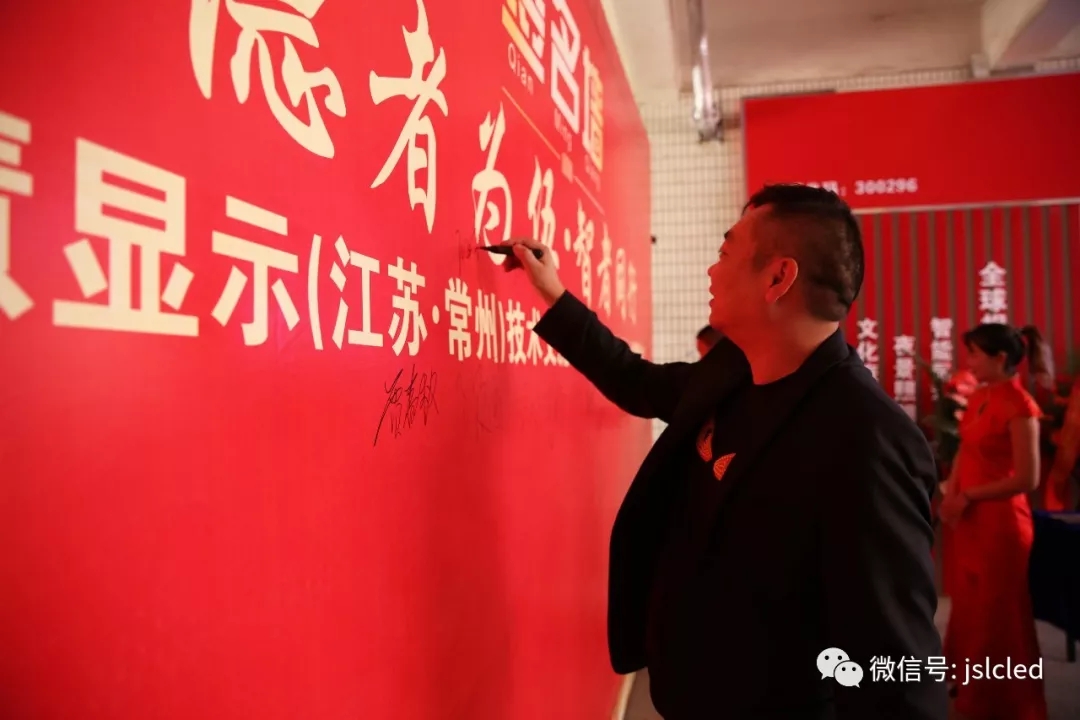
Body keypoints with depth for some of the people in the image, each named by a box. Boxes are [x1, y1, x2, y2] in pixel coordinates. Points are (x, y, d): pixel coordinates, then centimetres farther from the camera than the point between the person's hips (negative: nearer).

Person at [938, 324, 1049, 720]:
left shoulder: (1019, 405, -17)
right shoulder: (978, 397, 6)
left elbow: (1027, 479, -19)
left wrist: (967, 496, -12)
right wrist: (950, 498, -4)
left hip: (999, 522, -8)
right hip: (967, 520, 8)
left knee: (997, 618, 8)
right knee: (970, 609, 20)